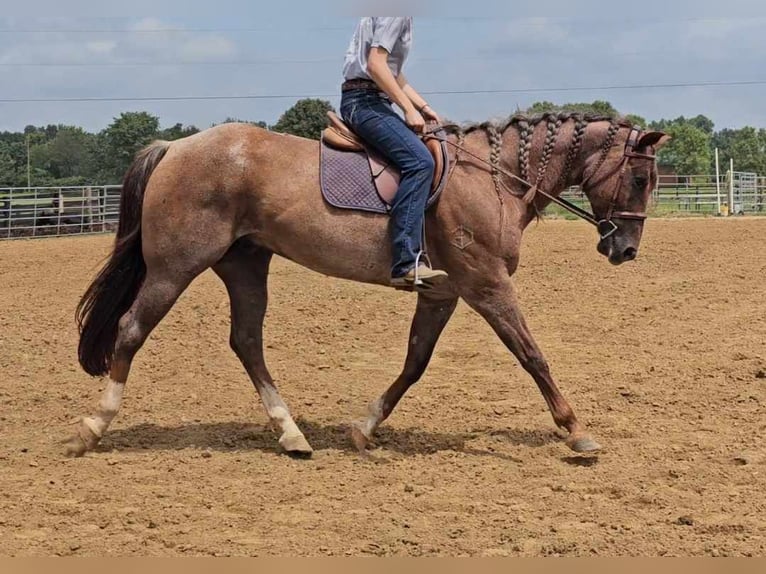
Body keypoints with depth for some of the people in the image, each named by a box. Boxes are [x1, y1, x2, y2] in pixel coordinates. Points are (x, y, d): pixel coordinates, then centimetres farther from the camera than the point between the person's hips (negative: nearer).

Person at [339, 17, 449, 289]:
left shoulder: (402, 18, 21)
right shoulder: (395, 14, -10)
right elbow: (375, 63, -20)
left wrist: (424, 107, 15)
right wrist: (409, 110, -18)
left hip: (372, 100, 11)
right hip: (364, 100, -11)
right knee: (419, 161, -26)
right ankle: (406, 264, -33)